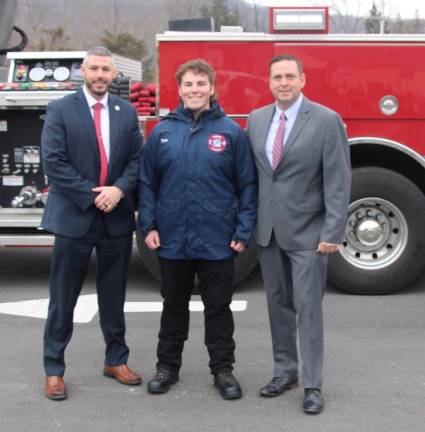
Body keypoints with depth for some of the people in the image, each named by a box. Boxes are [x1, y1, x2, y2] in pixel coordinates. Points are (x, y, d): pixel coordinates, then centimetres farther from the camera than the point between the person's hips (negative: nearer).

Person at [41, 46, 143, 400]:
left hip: (117, 217, 3)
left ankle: (117, 360, 27)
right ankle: (54, 368, 14)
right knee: (64, 298, 4)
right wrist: (91, 195, -14)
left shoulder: (127, 112, 8)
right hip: (73, 216, -3)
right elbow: (53, 162, -10)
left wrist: (119, 189, -13)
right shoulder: (60, 110, -3)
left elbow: (136, 159, 5)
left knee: (114, 295, 13)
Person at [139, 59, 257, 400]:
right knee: (174, 305, 14)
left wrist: (243, 231, -6)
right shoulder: (162, 132, 4)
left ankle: (223, 369, 22)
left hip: (217, 241, -1)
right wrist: (149, 225, -1)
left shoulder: (231, 132, -1)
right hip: (172, 239, 2)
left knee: (218, 307, 9)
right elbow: (147, 182, 7)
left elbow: (247, 186, 0)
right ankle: (168, 366, 28)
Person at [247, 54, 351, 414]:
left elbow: (338, 180, -11)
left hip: (307, 232, -5)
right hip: (268, 230, 5)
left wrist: (333, 232, -16)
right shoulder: (256, 119, 8)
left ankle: (313, 385, 6)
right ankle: (285, 371, 24)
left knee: (308, 308, -2)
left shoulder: (327, 120, -8)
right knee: (278, 305, 12)